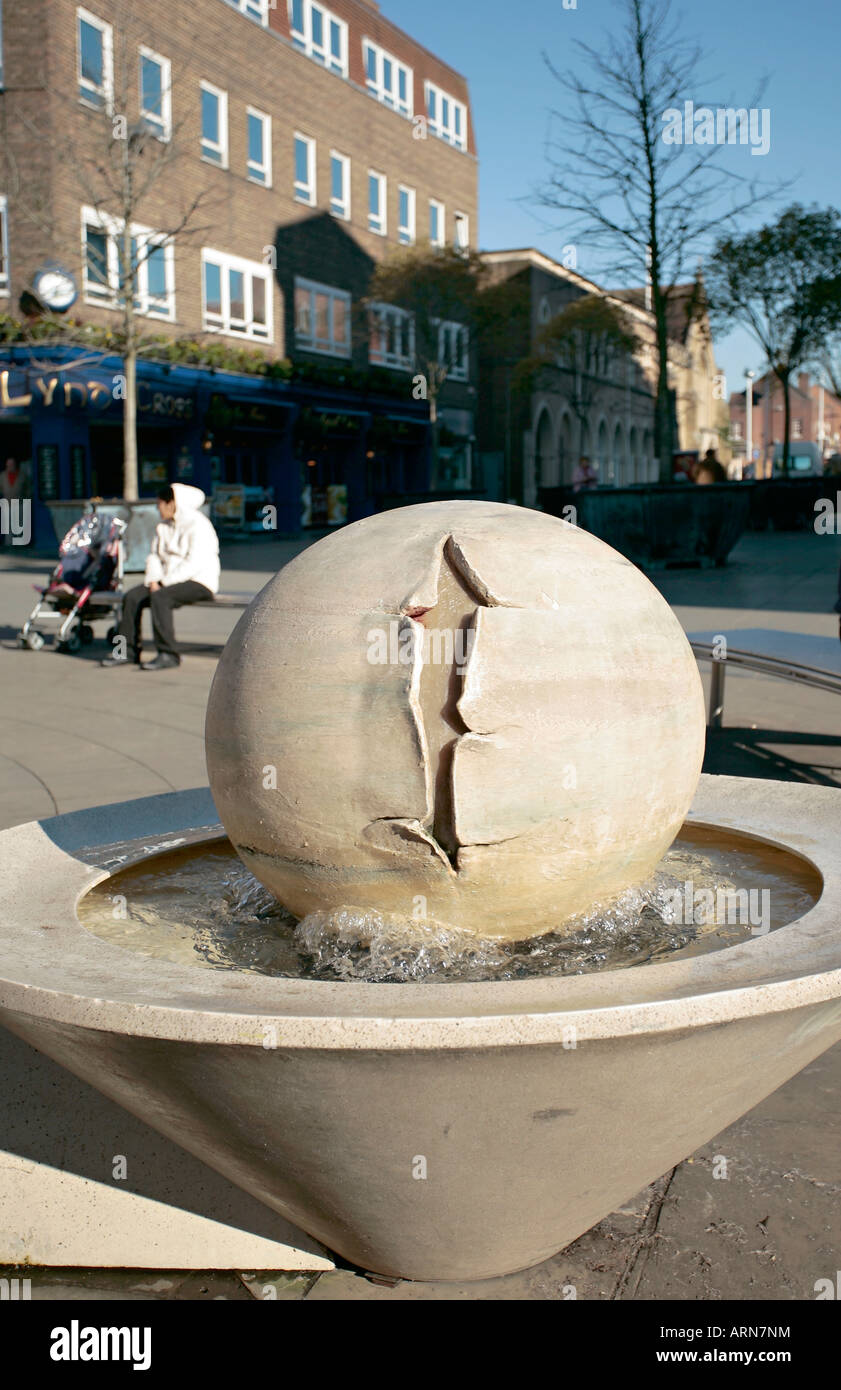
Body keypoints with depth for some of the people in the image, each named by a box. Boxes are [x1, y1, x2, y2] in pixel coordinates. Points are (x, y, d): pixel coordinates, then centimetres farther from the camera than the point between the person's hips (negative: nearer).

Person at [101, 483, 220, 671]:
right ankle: (128, 651, -9)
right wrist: (153, 580, -5)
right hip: (169, 580, 8)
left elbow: (195, 563, -21)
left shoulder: (198, 525, -12)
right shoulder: (163, 526, 15)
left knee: (160, 597, -32)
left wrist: (165, 582, -21)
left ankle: (168, 654, -28)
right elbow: (154, 556, 14)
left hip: (199, 582, -8)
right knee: (132, 596, -12)